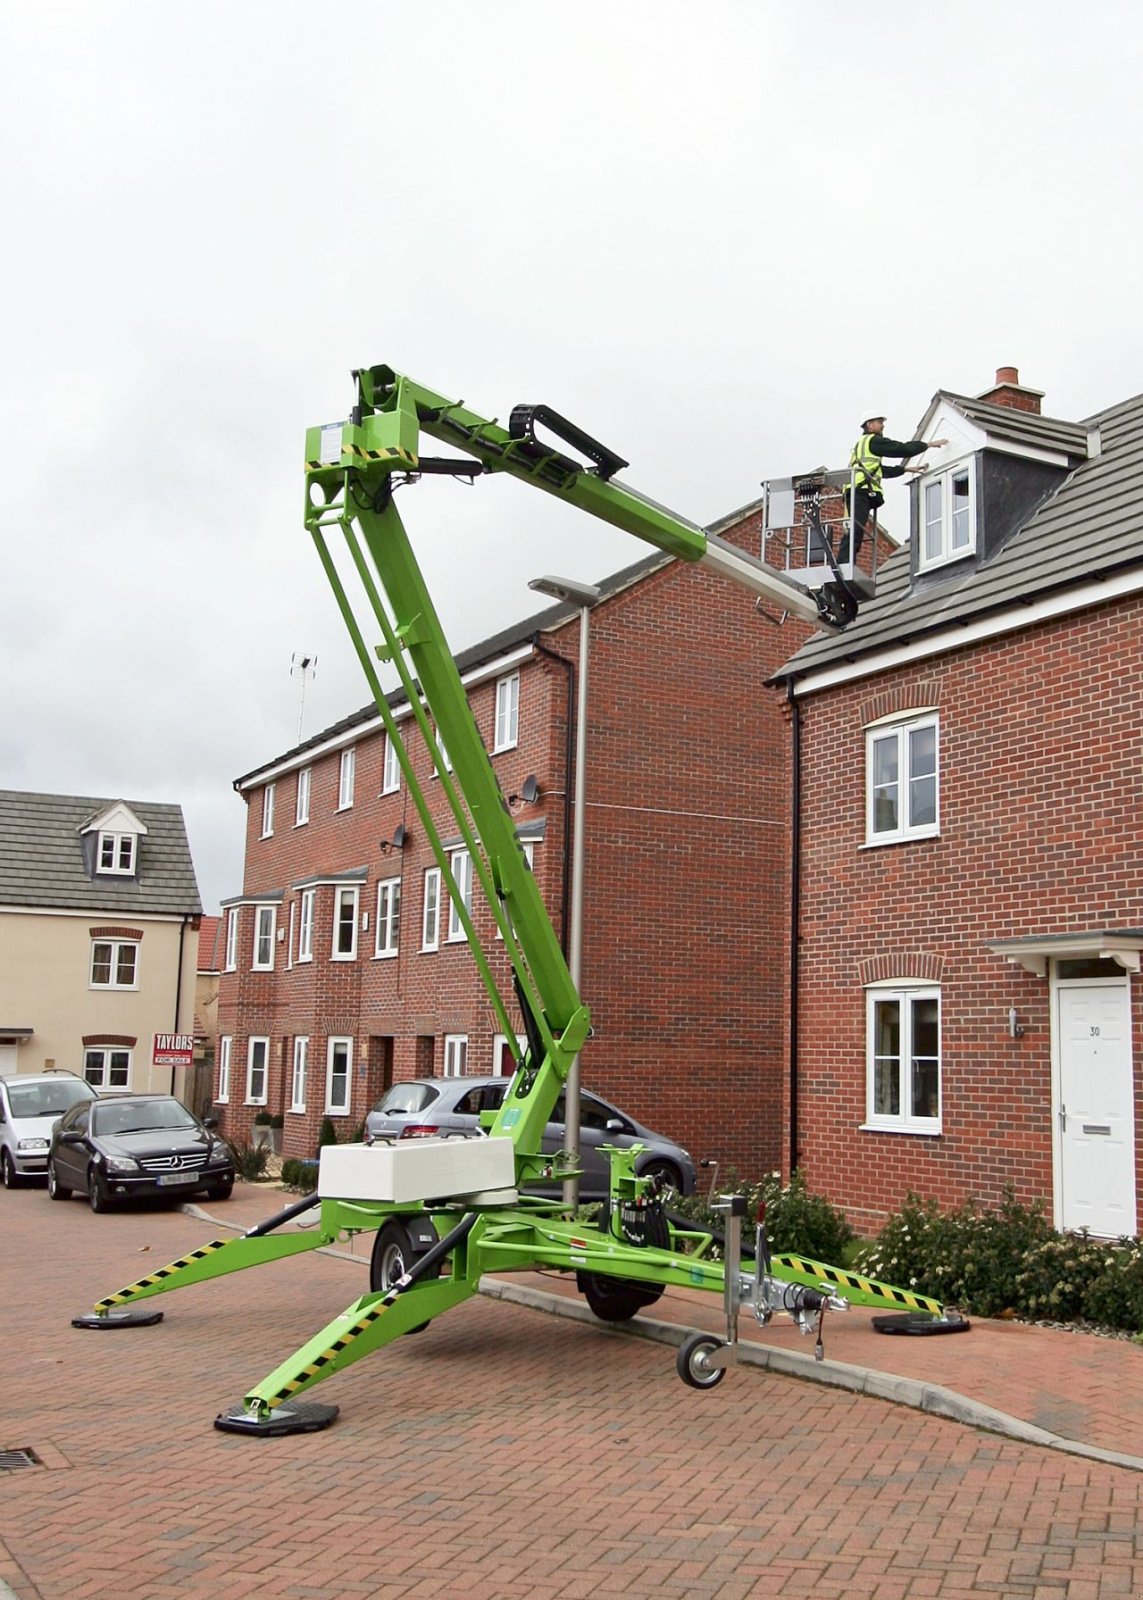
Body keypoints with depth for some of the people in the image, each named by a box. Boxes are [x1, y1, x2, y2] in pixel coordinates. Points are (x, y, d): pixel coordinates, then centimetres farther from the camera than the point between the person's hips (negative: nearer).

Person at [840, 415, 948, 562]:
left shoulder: (862, 443, 33)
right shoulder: (873, 440, 3)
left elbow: (882, 470, 38)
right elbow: (903, 449, -1)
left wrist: (907, 469, 39)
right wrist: (929, 444, 9)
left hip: (856, 491, 10)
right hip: (861, 490, -10)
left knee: (855, 533, 3)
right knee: (856, 531, -20)